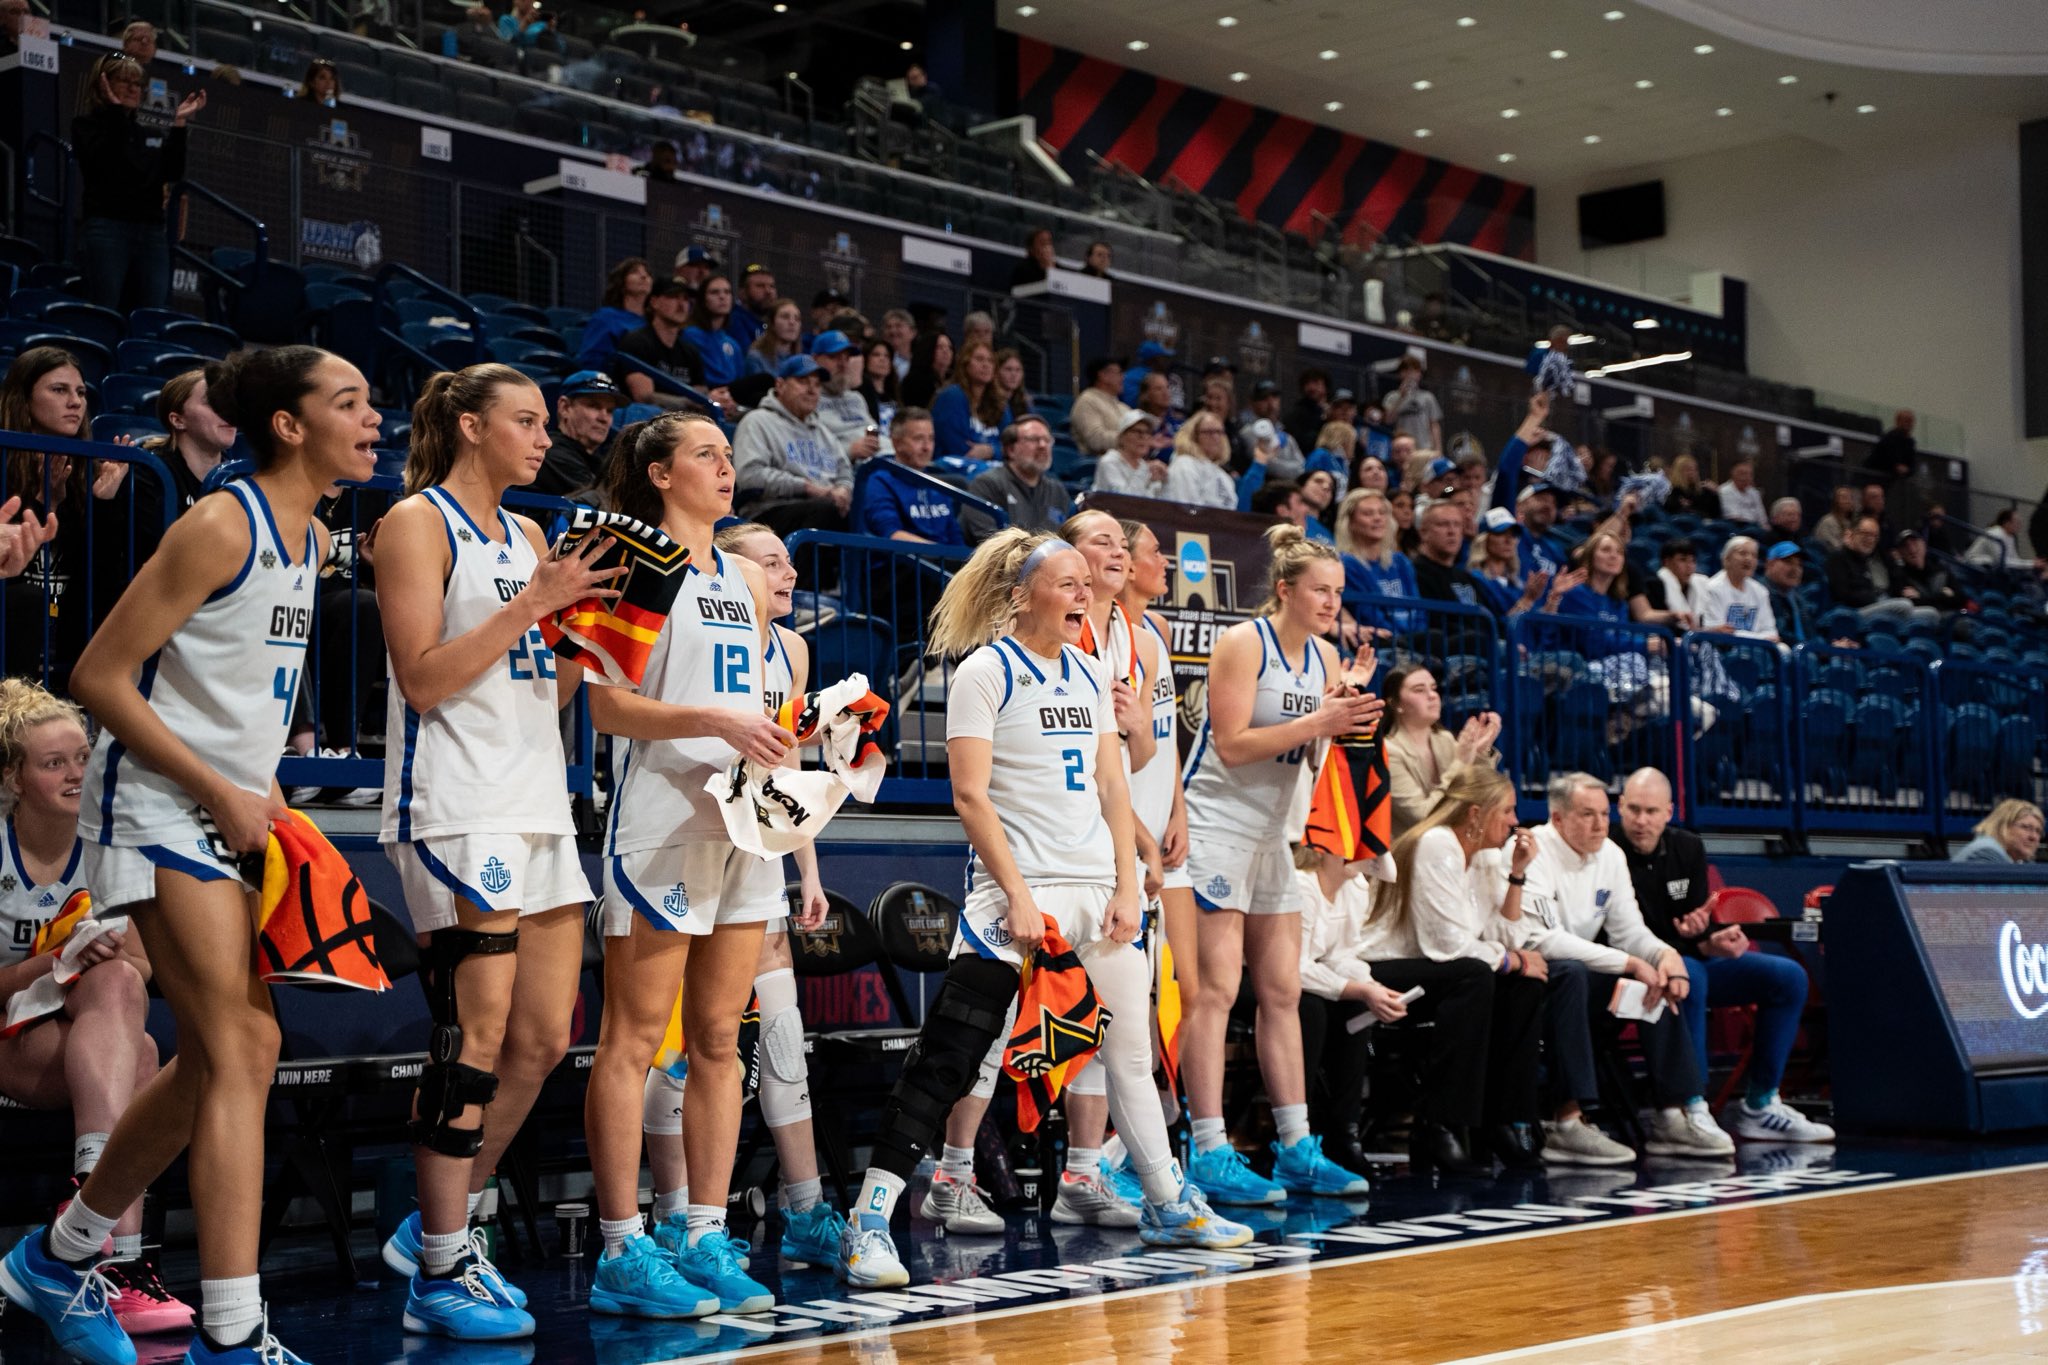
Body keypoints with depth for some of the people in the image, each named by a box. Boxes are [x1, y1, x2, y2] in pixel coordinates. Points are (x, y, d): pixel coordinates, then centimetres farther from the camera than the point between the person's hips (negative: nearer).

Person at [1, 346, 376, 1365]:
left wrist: (261, 784, 10)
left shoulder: (315, 541, 11)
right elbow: (99, 677, -16)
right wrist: (220, 793, -17)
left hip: (232, 815, 9)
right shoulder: (219, 526, -15)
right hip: (160, 808, -9)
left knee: (213, 1061, 12)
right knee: (241, 1052, -15)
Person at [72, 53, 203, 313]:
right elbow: (104, 163, -10)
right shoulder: (86, 125, 9)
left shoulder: (154, 133, 20)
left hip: (151, 233, 4)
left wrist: (179, 123, 0)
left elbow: (172, 174, 4)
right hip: (106, 230, -4)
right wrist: (114, 109, -9)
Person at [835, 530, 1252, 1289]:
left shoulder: (1089, 674, 14)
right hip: (1017, 889, -7)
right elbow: (970, 794, -11)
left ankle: (1169, 1205, 28)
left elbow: (1112, 786, 14)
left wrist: (1127, 885, 4)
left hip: (1097, 887, 7)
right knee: (947, 1057, -11)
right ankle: (870, 1221, -9)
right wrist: (1018, 897, -16)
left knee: (1132, 1048, 14)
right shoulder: (983, 672, -6)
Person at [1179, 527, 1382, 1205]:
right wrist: (1316, 721, -22)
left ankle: (1297, 1149, 12)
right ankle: (1211, 1155, -12)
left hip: (1271, 832, 8)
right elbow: (1233, 745, -18)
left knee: (1283, 991, 8)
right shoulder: (1243, 643, -12)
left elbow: (1316, 759, 12)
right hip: (1215, 826, -8)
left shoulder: (1324, 656, 10)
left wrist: (1350, 706, -5)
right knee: (1216, 987, -11)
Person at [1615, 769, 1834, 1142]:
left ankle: (1759, 1106, 0)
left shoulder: (1688, 848, 4)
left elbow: (1700, 925, 6)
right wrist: (1699, 944, -27)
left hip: (1691, 960, 7)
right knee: (1689, 976, -39)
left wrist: (1715, 938, -19)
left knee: (1789, 977, -3)